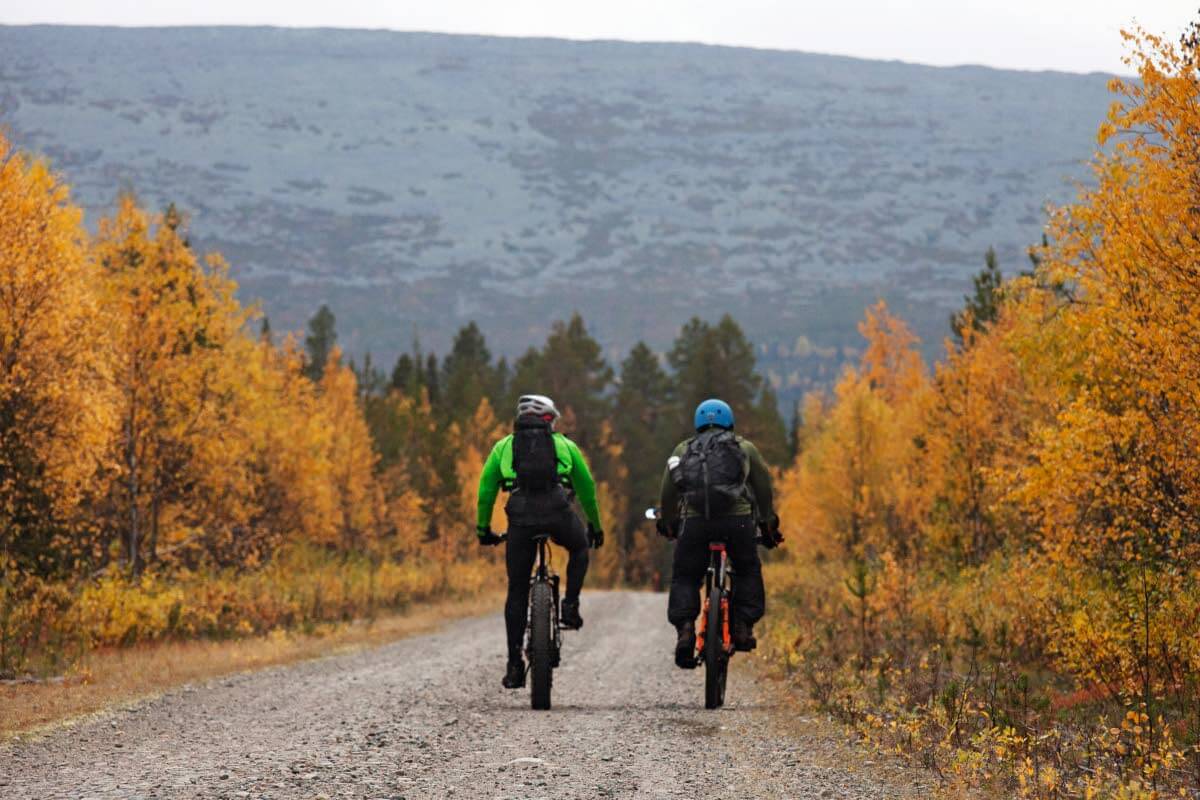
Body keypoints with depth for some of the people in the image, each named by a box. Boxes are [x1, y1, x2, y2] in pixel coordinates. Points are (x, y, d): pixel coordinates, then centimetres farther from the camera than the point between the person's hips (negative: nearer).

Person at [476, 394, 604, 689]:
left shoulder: (504, 446, 23)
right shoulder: (564, 445, 23)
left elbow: (485, 490, 21)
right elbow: (587, 487, 30)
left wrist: (483, 529, 31)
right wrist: (595, 526, 42)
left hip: (521, 516, 1)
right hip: (557, 513, -1)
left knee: (517, 592, 9)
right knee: (579, 548, 34)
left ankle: (514, 664, 6)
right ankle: (570, 606, 15)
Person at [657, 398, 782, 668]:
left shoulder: (683, 450, 24)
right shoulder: (745, 448, 22)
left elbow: (667, 493, 22)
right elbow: (764, 489, 24)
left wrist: (666, 524, 37)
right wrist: (768, 525, 35)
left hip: (694, 521, 0)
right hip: (737, 519, 0)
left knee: (684, 577, 12)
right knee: (748, 571, 22)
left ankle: (685, 630, -9)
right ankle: (743, 626, 9)